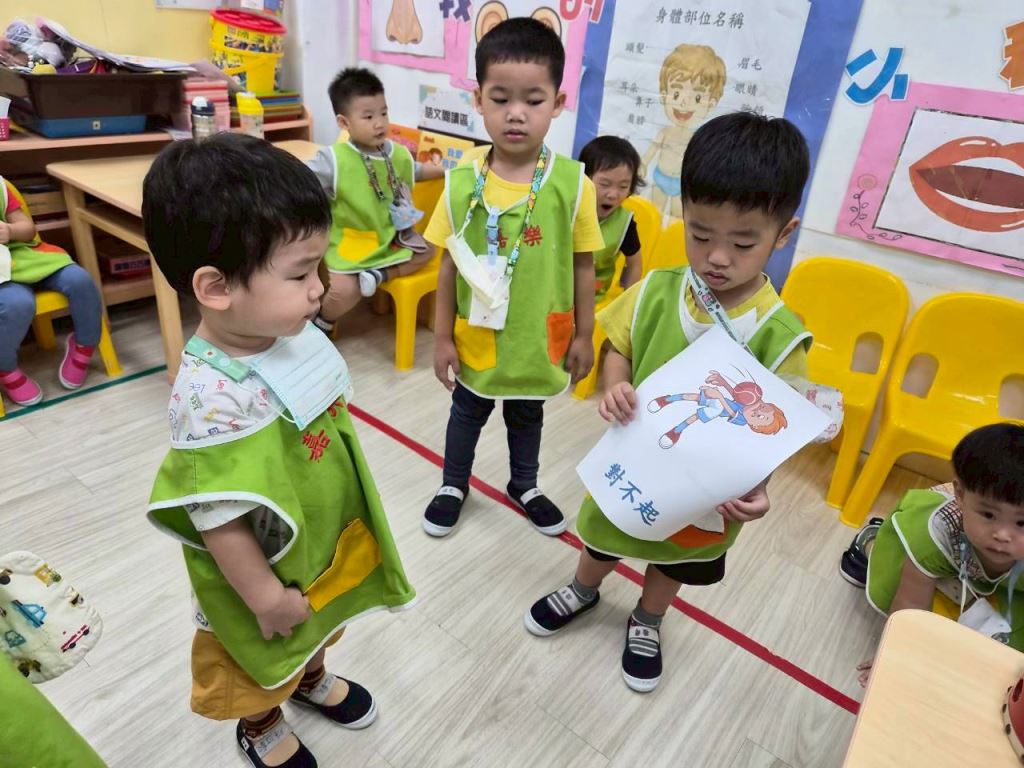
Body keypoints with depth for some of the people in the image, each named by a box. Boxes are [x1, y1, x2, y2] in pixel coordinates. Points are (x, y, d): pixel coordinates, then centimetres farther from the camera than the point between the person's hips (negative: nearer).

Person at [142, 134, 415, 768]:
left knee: (320, 626, 35)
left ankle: (311, 678, 65)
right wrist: (265, 596, -17)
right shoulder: (212, 399, -38)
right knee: (263, 664, 26)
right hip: (269, 571, -6)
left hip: (329, 542, 7)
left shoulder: (296, 336, -15)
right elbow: (219, 521, -29)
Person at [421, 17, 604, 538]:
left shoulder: (573, 182, -15)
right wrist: (443, 336, -2)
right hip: (476, 338, 0)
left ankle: (524, 487, 50)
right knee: (467, 413, 23)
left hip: (539, 338, 0)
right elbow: (449, 264, -5)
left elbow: (583, 265, -5)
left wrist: (584, 335, 0)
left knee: (527, 417, 23)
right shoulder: (462, 180, -13)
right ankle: (454, 485, 48)